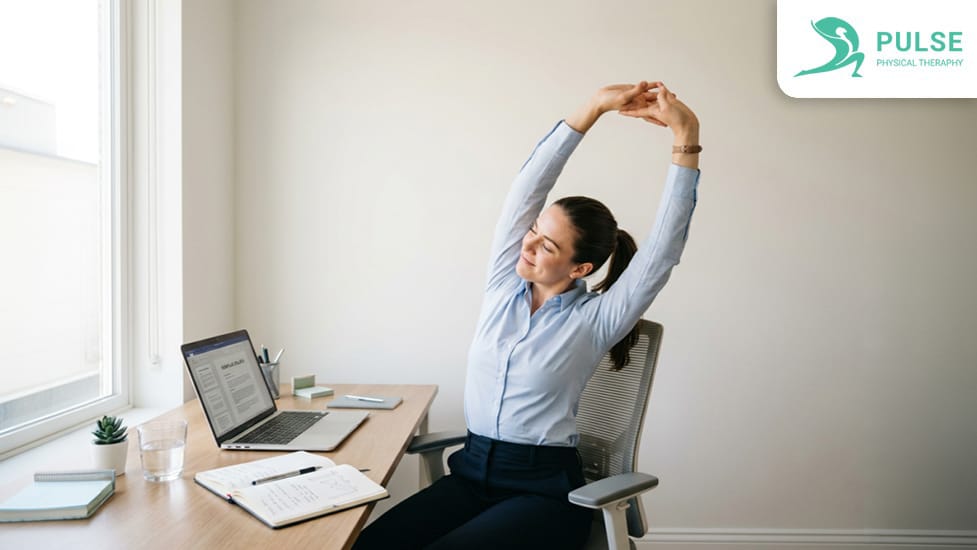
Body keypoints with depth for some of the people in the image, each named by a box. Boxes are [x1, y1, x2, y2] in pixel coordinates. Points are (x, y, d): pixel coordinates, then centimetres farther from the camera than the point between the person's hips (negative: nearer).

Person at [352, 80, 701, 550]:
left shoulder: (593, 321, -8)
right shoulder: (503, 285, 2)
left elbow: (664, 245, -17)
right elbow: (528, 186, -5)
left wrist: (685, 139, -21)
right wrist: (594, 108, -10)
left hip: (544, 489, -4)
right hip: (472, 472, 4)